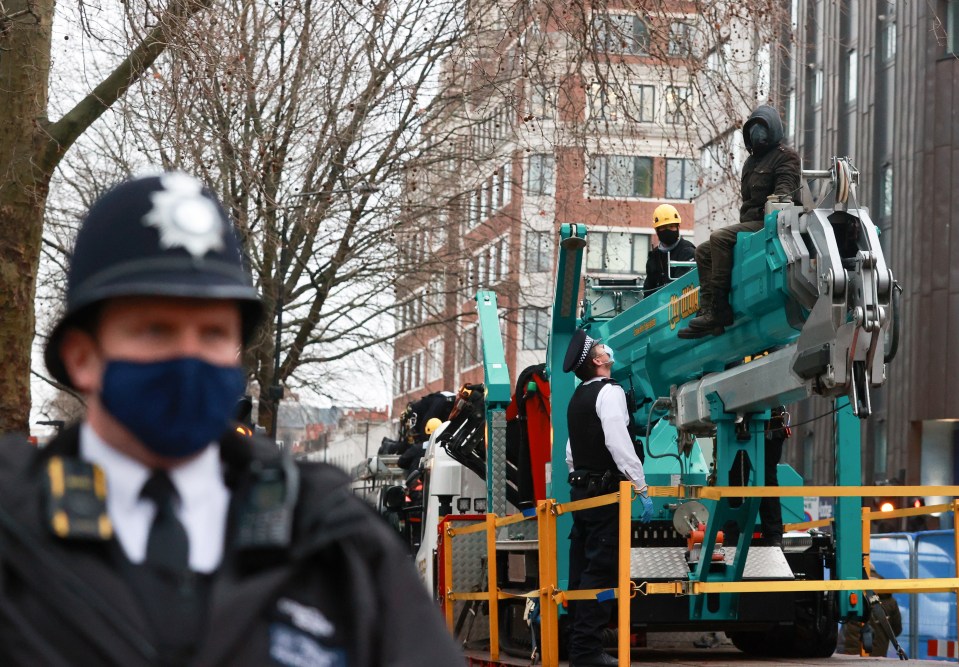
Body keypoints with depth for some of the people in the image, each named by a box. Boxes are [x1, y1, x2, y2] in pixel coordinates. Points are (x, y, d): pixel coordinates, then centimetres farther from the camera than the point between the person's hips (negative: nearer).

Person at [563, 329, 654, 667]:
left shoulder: (577, 398, 16)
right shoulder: (609, 392, -11)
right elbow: (620, 444, -20)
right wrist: (642, 489, -19)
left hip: (580, 490, 9)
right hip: (605, 492, -9)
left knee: (582, 568, 11)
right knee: (601, 570, -10)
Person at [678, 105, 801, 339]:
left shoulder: (786, 156, 0)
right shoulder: (751, 162, 28)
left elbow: (785, 186, -17)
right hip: (750, 222, 10)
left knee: (719, 238, -28)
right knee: (703, 252, 0)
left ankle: (720, 309, -33)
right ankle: (708, 312, -11)